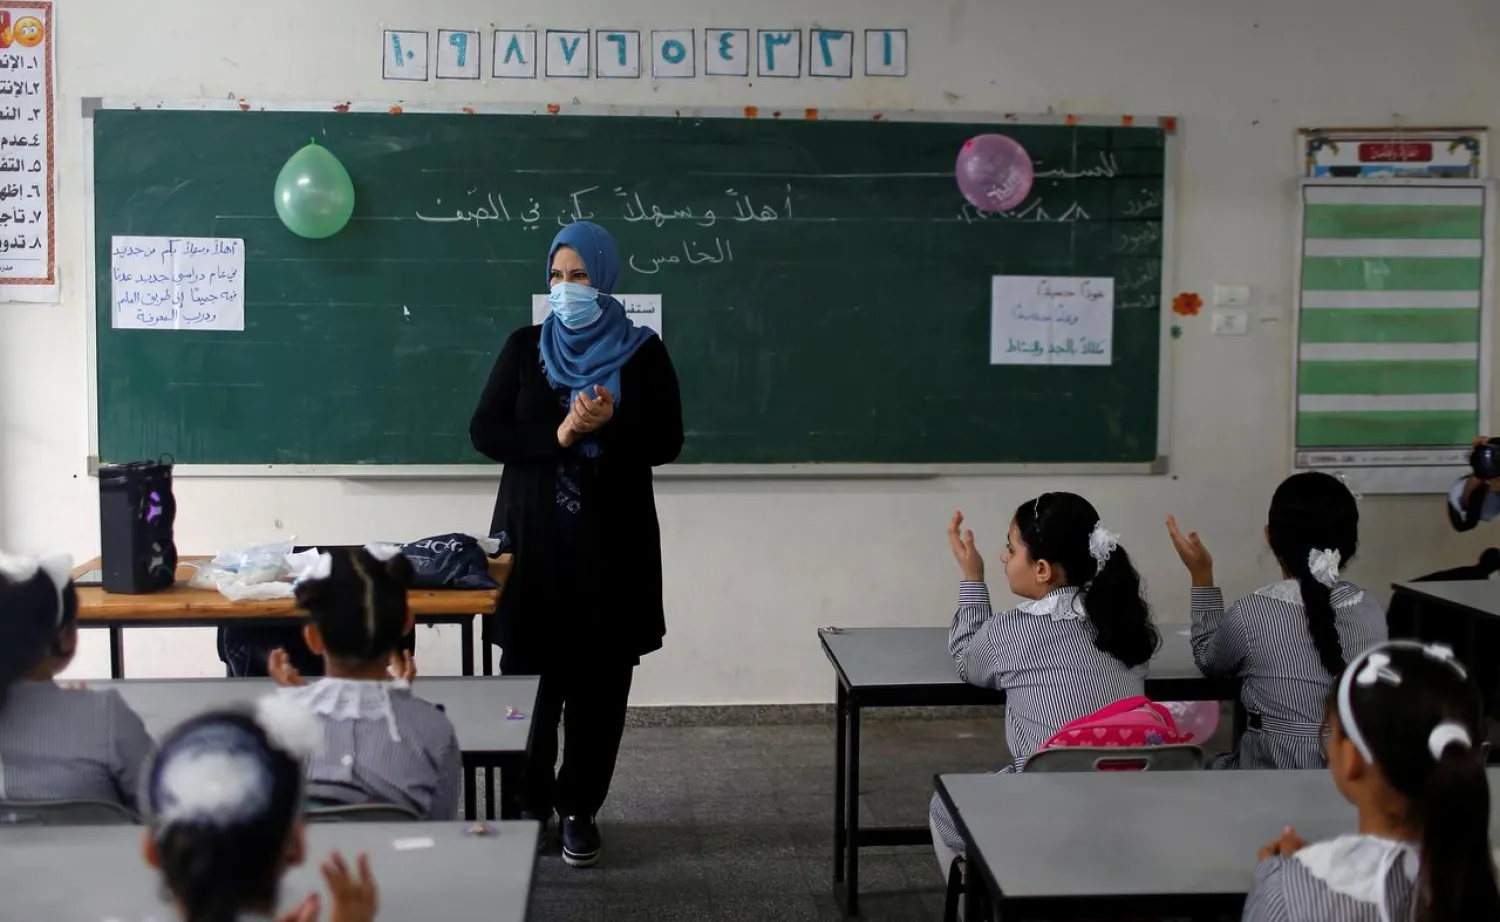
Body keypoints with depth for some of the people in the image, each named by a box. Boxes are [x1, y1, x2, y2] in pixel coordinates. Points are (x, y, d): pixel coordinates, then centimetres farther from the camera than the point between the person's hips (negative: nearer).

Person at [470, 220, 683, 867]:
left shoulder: (643, 352, 2)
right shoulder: (525, 346, 5)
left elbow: (667, 442, -2)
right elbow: (485, 433, -1)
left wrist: (610, 423, -20)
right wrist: (558, 435, -17)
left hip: (612, 540, -1)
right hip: (533, 536, 1)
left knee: (600, 679, 2)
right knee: (528, 673, 1)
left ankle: (580, 807, 16)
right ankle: (528, 802, 18)